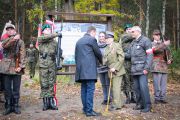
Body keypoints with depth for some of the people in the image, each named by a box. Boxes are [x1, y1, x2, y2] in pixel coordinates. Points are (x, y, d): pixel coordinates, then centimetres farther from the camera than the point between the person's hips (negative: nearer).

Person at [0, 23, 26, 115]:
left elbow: (22, 55, -1)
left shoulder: (20, 42, 6)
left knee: (16, 88, 3)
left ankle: (16, 106, 13)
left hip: (16, 68, -2)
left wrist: (21, 66, -12)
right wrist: (13, 38, -25)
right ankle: (8, 106, 13)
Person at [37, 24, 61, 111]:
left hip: (52, 65, 3)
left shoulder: (54, 42, 13)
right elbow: (46, 37, -18)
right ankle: (45, 103, 7)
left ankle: (51, 102, 10)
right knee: (44, 85, 1)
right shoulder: (40, 39, 4)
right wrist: (57, 34, -18)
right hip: (43, 65, -2)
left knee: (51, 84, 4)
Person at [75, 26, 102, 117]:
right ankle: (89, 110, -9)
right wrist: (102, 61, 22)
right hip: (89, 68, -8)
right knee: (90, 89, -8)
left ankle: (85, 108, 15)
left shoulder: (79, 41, 19)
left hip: (81, 69, 8)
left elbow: (76, 55, 20)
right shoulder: (92, 39, -2)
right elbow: (98, 53, 4)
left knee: (84, 89, 11)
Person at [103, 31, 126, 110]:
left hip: (117, 70, -7)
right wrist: (105, 61, -5)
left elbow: (122, 58, -13)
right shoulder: (106, 48, 15)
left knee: (116, 87, -7)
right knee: (117, 87, 14)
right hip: (111, 71, 7)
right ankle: (121, 102, 27)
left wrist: (115, 68, -17)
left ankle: (116, 105, 0)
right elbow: (105, 58, 20)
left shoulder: (117, 45, -7)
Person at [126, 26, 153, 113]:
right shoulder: (133, 42, 20)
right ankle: (139, 104, 19)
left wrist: (147, 68, -16)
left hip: (142, 69, -7)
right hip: (134, 69, 7)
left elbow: (150, 55, -9)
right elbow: (130, 55, 20)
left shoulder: (145, 40, -3)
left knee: (143, 87, -10)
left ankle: (147, 105, -2)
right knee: (136, 88, 9)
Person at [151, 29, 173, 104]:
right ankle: (157, 98, 2)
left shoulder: (164, 44, 19)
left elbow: (169, 54, 24)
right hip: (156, 67, -5)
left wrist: (170, 60, 3)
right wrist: (164, 44, -27)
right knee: (157, 84, -6)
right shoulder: (152, 44, 4)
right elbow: (154, 49, -19)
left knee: (164, 84, 4)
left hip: (164, 67, 5)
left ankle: (162, 98, 11)